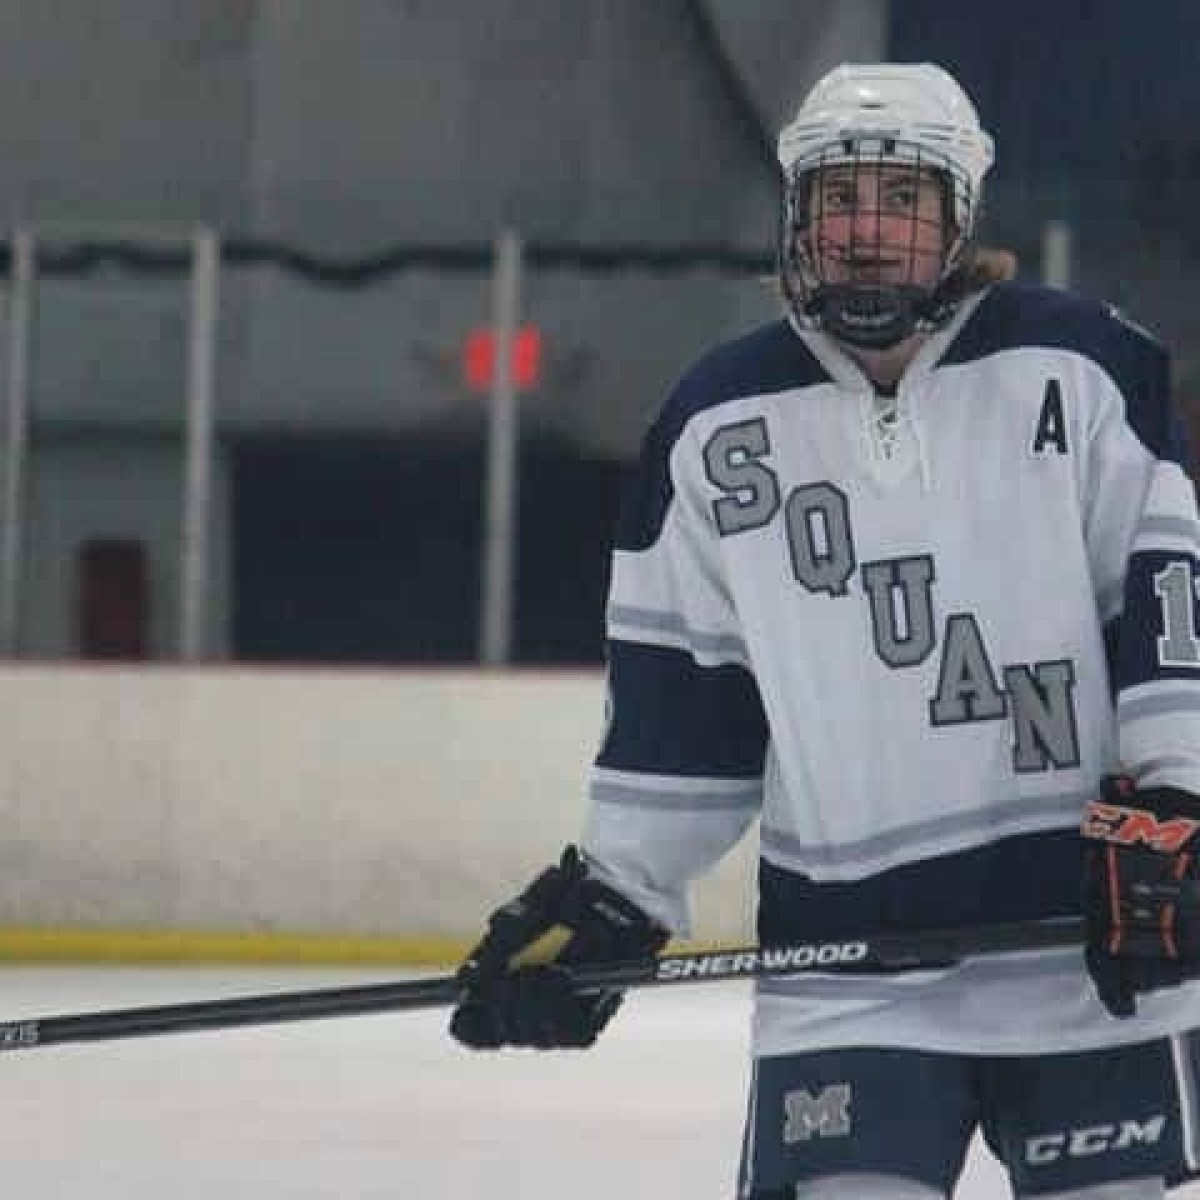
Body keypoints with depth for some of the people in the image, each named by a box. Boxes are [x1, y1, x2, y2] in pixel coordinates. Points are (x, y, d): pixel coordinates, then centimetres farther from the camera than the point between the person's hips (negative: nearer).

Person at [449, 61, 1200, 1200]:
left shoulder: (1076, 367, -2)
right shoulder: (715, 426, 5)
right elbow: (675, 692, 11)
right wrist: (609, 897, 7)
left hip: (1092, 933, -1)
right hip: (844, 939, 1)